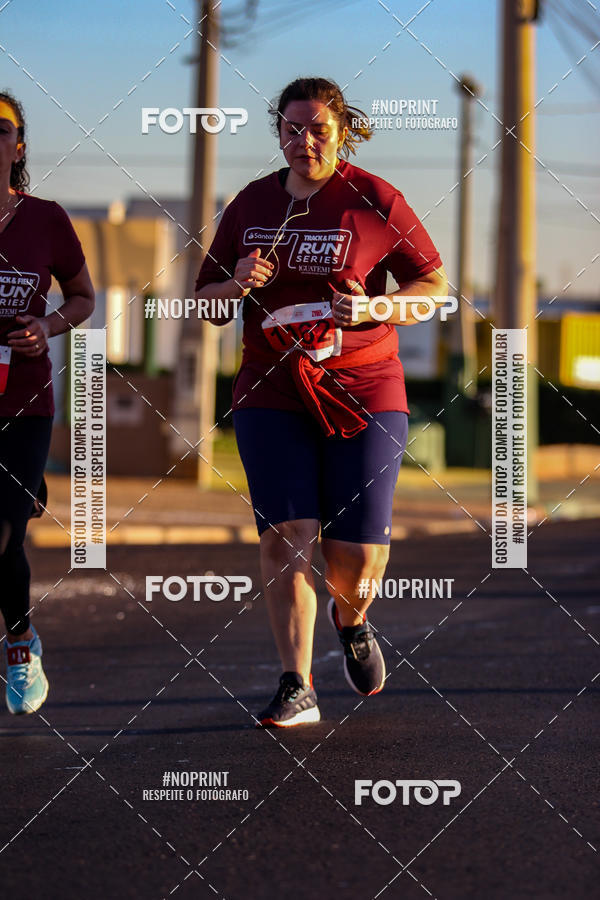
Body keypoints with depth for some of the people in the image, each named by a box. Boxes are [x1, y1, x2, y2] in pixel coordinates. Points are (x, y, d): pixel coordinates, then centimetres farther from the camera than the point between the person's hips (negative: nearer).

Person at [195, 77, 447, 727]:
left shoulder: (374, 201, -2)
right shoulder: (250, 205, 9)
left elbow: (435, 287, 3)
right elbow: (205, 304, 16)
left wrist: (373, 308, -15)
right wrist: (237, 286, -7)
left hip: (363, 392, -2)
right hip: (272, 395, 2)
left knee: (356, 552, -5)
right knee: (285, 535, -12)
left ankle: (351, 619, 31)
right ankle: (297, 687, -5)